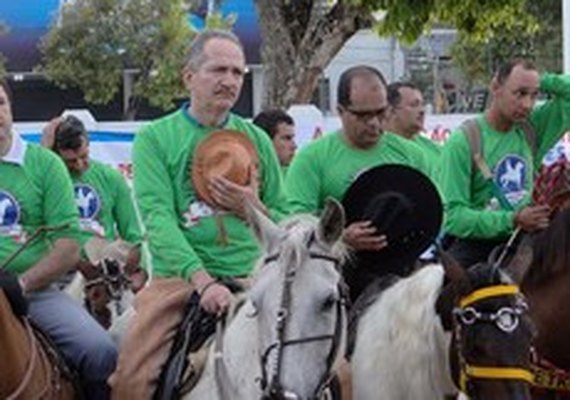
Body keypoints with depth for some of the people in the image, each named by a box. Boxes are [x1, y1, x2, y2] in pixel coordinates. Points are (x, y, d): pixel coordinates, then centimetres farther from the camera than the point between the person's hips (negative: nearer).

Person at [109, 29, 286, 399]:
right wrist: (202, 280, -23)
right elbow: (157, 218, -10)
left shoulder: (257, 140, 15)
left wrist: (254, 208, -5)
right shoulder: (155, 138, 4)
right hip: (180, 278, -2)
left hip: (253, 278, 3)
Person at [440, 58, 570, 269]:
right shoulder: (462, 142, -8)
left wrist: (539, 81, 3)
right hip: (474, 245, -5)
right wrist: (512, 220, -25)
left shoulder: (531, 128, 11)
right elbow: (454, 216, -15)